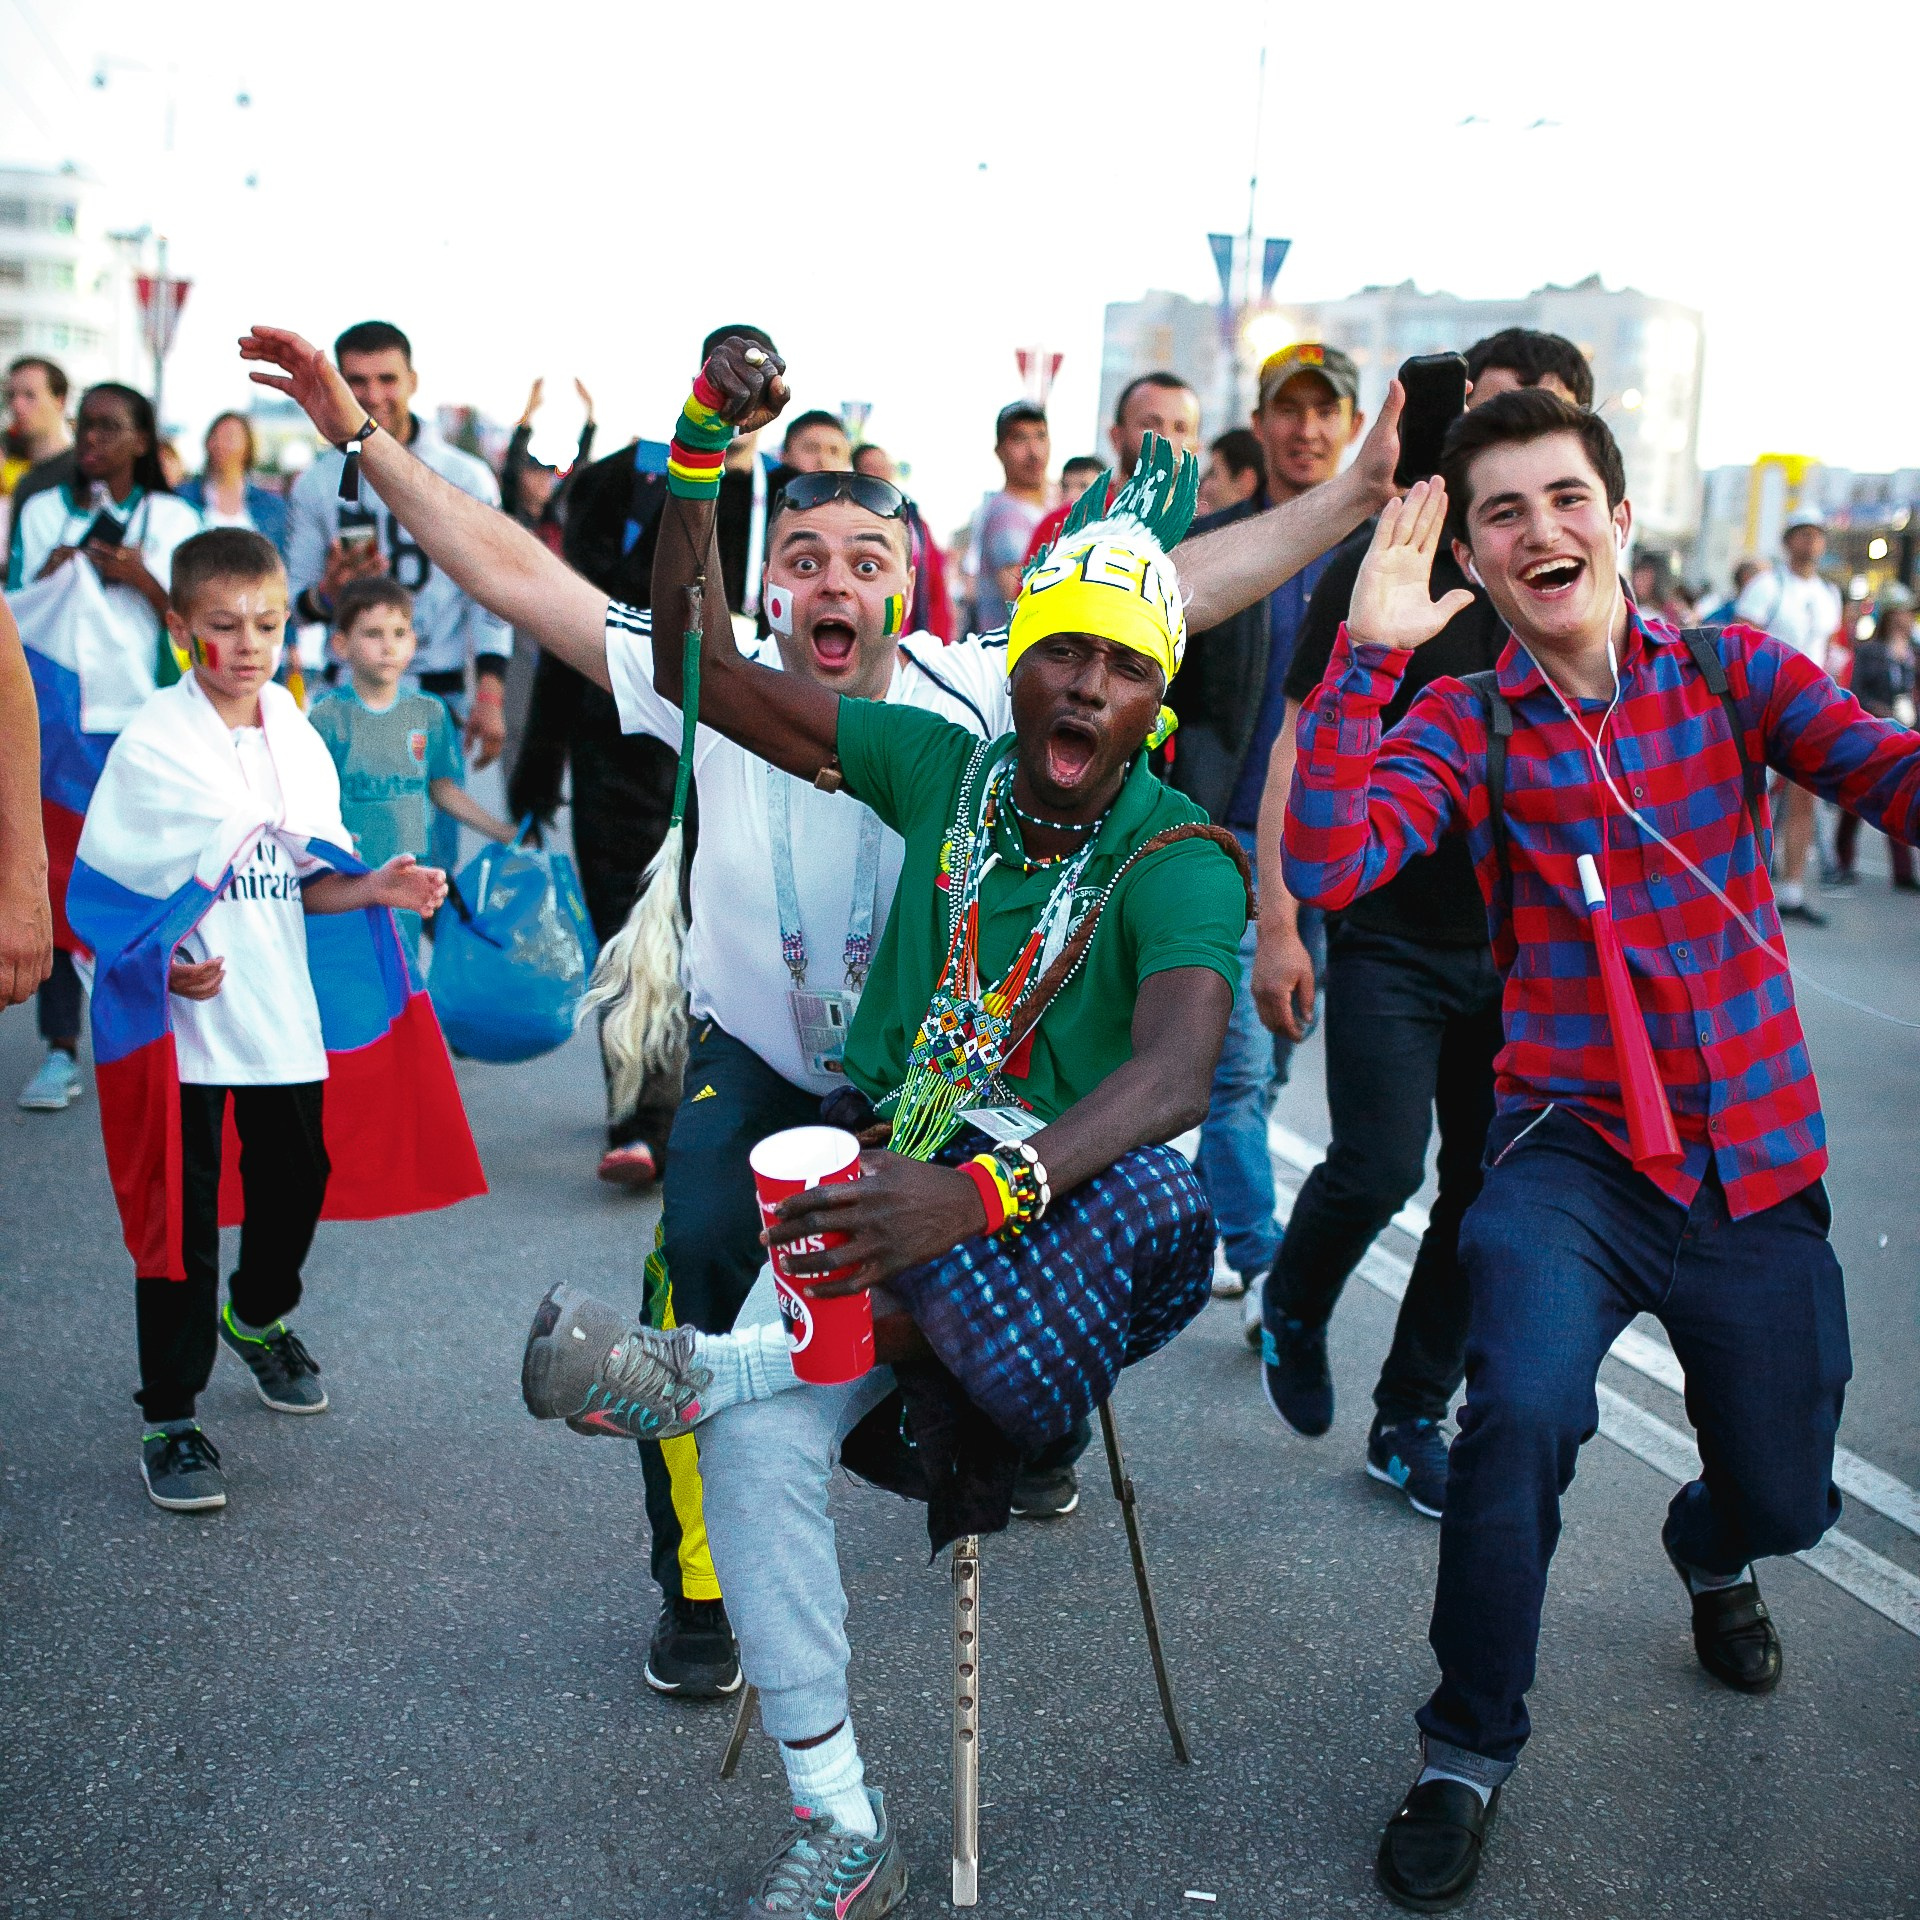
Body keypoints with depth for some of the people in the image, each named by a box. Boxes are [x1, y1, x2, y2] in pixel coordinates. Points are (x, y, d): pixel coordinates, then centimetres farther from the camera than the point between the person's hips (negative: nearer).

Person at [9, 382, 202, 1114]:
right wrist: (47, 579, -11)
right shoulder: (41, 512, 9)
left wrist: (143, 579, -11)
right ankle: (61, 1049, 1)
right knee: (56, 876, -2)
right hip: (60, 721, 1)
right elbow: (13, 616, 7)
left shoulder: (174, 519, 6)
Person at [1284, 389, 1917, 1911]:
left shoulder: (1735, 675, 1)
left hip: (1759, 1168, 2)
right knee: (1524, 1411, -28)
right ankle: (1470, 1755, -3)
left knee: (1784, 1498, 12)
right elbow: (1322, 863, -18)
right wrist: (1368, 655, -23)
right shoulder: (1467, 728, -1)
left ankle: (1712, 1556, 54)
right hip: (1573, 1156, -2)